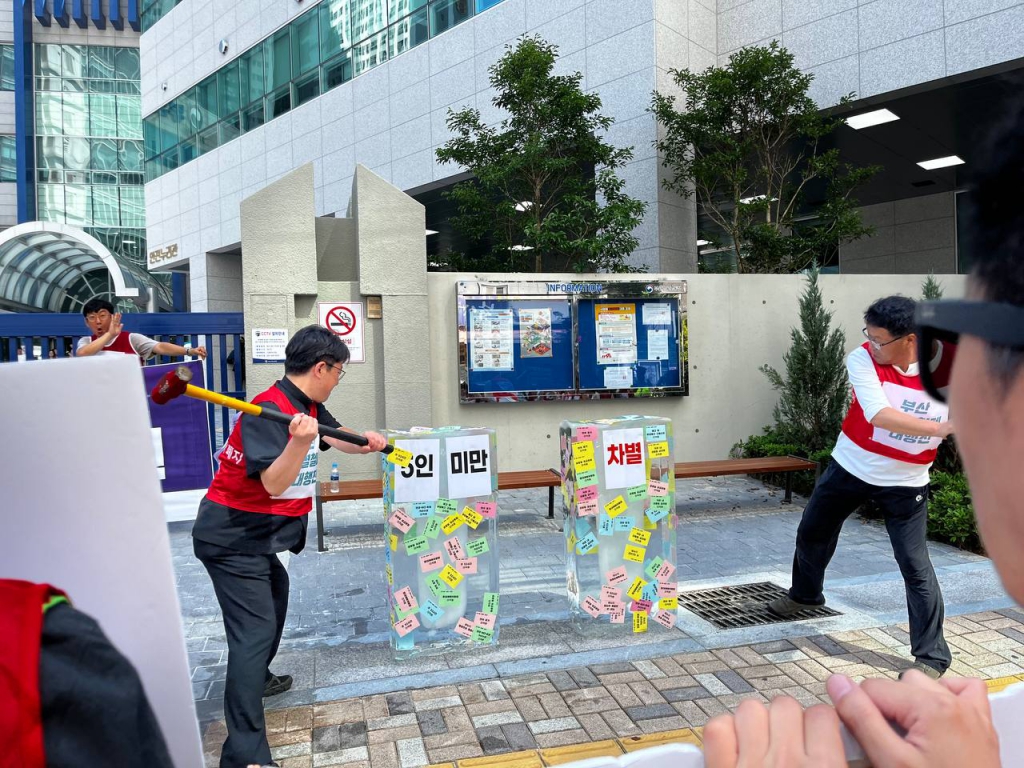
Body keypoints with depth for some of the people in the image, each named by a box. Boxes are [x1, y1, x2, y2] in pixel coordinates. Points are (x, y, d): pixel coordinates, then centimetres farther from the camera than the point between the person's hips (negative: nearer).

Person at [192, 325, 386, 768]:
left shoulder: (308, 407, 4)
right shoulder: (268, 411, -24)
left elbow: (336, 436, 19)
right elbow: (275, 483, -31)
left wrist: (366, 443, -1)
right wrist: (300, 442, -48)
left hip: (257, 535, 11)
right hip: (232, 538, -11)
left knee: (274, 595, 29)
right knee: (254, 631, -15)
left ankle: (257, 679, 51)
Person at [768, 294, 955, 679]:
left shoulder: (949, 366, -17)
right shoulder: (861, 359, -21)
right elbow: (879, 414, -33)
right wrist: (938, 428, -41)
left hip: (904, 483, -2)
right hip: (850, 468, 2)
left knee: (916, 567, -5)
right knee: (812, 533, 20)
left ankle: (932, 656, 13)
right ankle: (805, 593, 50)